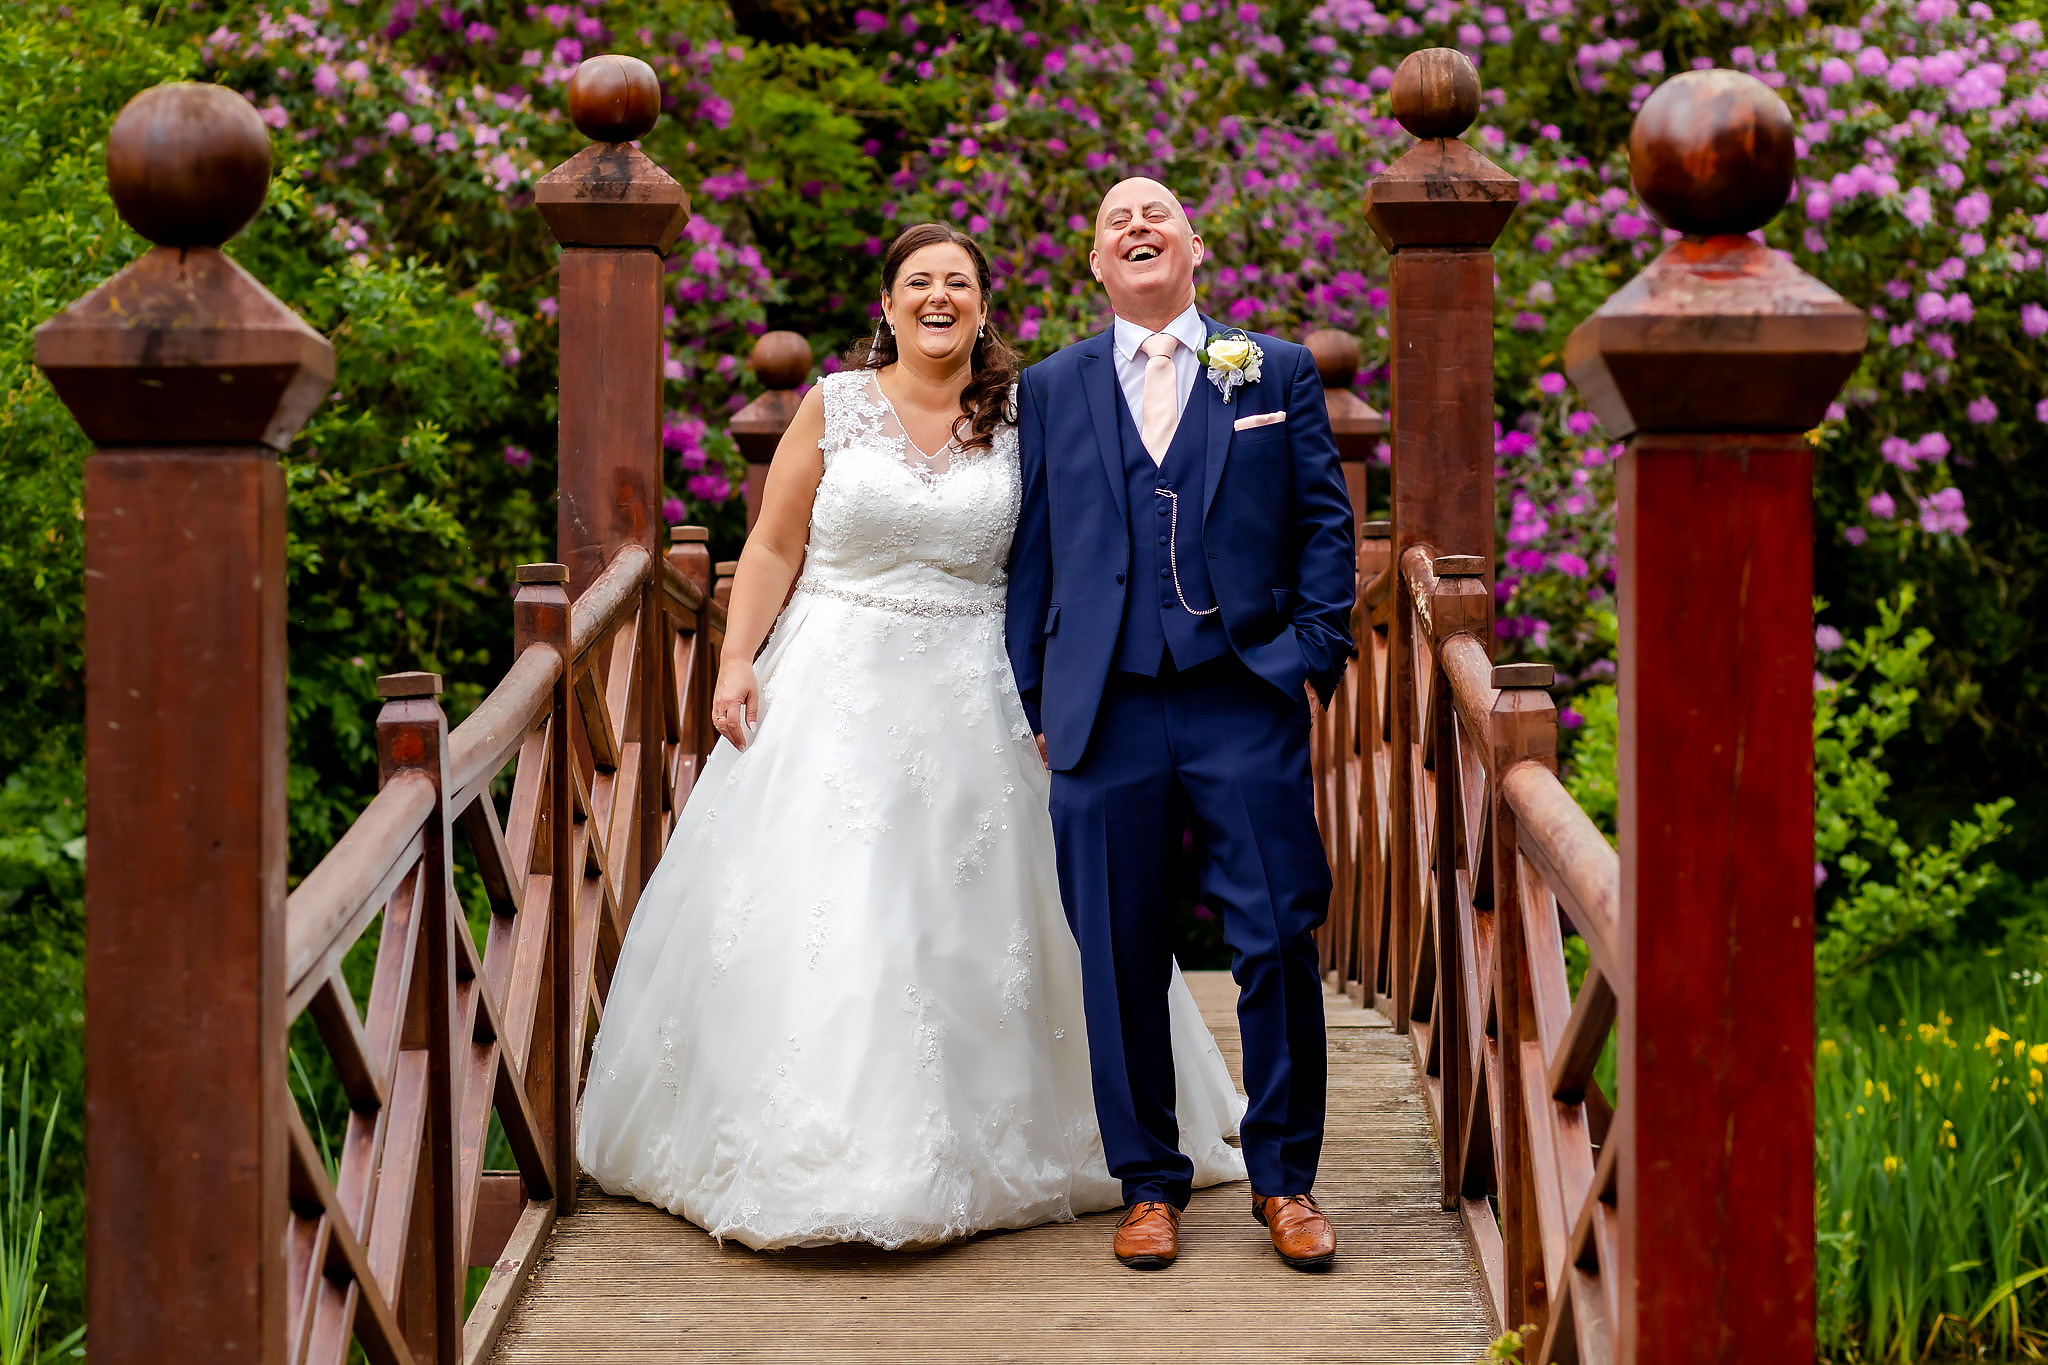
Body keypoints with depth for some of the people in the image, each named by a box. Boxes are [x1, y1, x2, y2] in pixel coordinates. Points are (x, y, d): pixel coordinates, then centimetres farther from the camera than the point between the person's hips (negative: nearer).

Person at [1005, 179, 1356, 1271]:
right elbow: (1030, 553, 11)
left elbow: (1325, 525, 9)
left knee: (1278, 945, -3)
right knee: (1120, 961, 3)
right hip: (1106, 711, 1)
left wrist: (1315, 660, -1)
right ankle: (1147, 1182, 16)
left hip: (1247, 701, -1)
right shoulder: (1050, 390, 12)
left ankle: (1283, 1179, 11)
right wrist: (1038, 701, 6)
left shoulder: (1277, 372, 10)